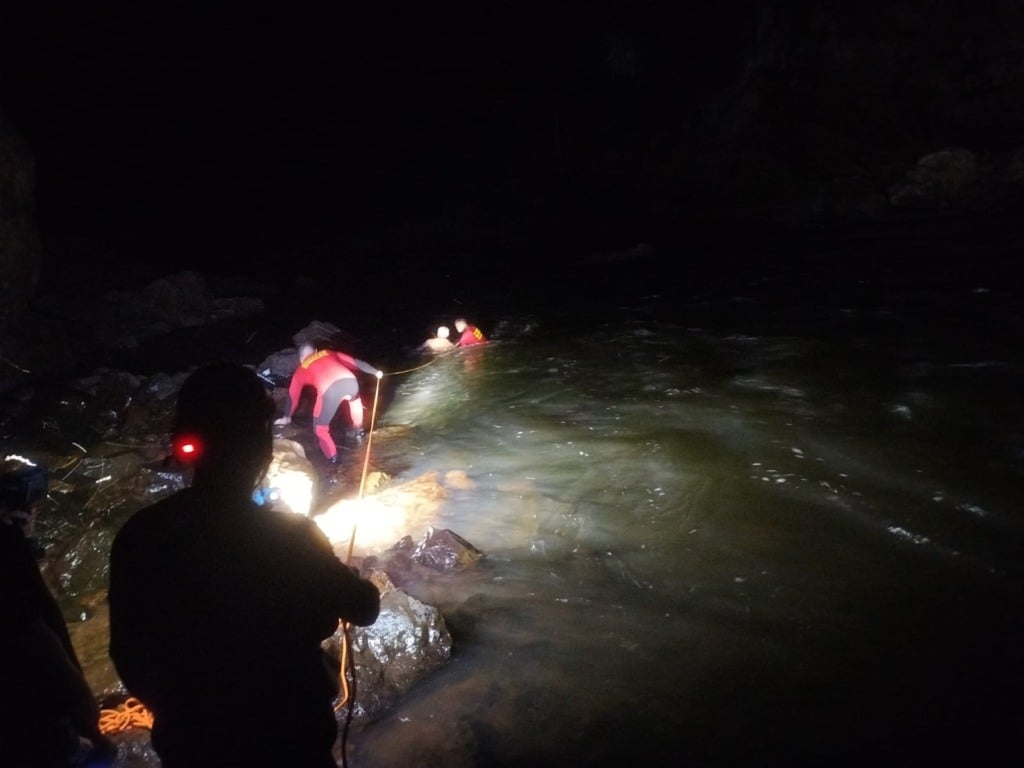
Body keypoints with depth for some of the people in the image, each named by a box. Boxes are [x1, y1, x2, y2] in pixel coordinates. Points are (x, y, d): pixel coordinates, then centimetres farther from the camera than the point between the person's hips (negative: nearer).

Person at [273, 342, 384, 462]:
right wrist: (375, 372, 47)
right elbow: (356, 362, 36)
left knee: (320, 427, 20)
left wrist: (286, 417, 47)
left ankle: (332, 457, 21)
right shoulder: (329, 353, 35)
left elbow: (292, 395, 34)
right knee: (354, 399, 42)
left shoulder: (301, 369, 29)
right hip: (350, 381, 4)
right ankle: (359, 430, 54)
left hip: (330, 390, -4)